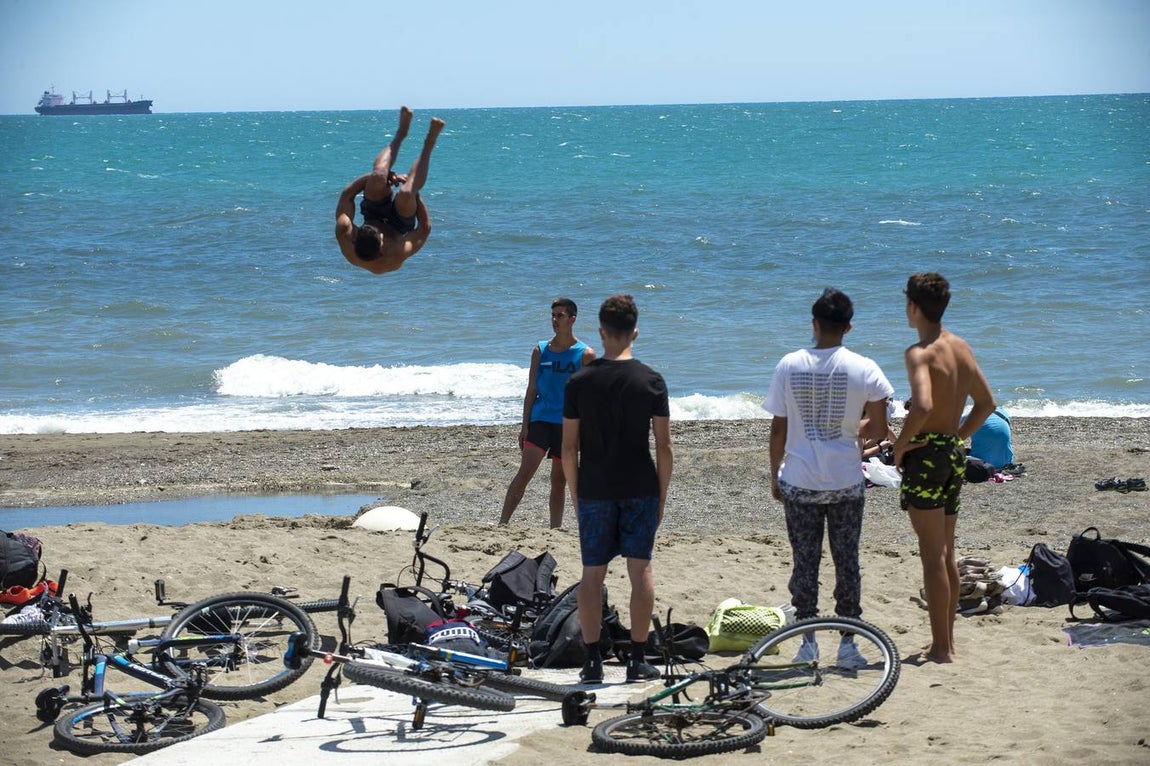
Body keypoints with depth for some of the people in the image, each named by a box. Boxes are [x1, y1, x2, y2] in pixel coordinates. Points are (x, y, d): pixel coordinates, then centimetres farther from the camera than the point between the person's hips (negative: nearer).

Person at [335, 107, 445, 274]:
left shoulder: (346, 240, -40)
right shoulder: (395, 257, -45)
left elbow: (346, 196, -26)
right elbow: (425, 228, -29)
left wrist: (381, 174, -27)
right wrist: (413, 189, -28)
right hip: (399, 228, -3)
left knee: (378, 177, -24)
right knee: (405, 194, -34)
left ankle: (401, 134, 5)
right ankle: (428, 145, -5)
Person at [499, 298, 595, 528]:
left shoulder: (585, 354, 0)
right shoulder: (540, 351, 6)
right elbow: (531, 391, 8)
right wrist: (525, 426, 4)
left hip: (568, 424, 0)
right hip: (541, 420, 0)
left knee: (559, 480, 7)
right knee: (525, 472, -14)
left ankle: (555, 530, 15)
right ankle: (503, 523, -17)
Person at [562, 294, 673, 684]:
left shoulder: (579, 382, -4)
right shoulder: (651, 381, -5)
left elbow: (569, 447, -2)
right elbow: (664, 447, -3)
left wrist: (575, 494, 10)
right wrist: (662, 495, 7)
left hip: (594, 490, 0)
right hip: (640, 488, 0)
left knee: (592, 574, 6)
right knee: (641, 569, 7)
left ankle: (592, 660, 6)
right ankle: (638, 659, 7)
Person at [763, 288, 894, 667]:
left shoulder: (789, 365, -5)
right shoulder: (864, 369, -7)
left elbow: (778, 428, -1)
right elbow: (878, 430, -5)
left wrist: (774, 474, 11)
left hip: (798, 482, 0)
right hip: (846, 482, 0)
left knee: (805, 561, 8)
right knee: (847, 561, 9)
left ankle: (807, 642, 11)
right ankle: (848, 642, 10)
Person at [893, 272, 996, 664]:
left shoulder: (920, 353, -16)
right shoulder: (961, 347, 10)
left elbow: (922, 406, -31)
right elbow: (986, 402, 18)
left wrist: (900, 444, -16)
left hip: (926, 455, -8)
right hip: (955, 455, 8)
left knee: (932, 556, -5)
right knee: (946, 554, 16)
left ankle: (940, 648, -3)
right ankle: (946, 641, 23)